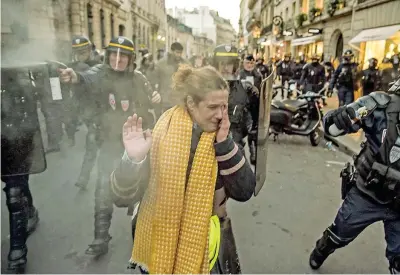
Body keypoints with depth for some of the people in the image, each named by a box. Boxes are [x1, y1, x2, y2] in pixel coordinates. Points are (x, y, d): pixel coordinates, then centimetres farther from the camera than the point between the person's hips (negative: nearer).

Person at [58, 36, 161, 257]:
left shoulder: (138, 79, -4)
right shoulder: (101, 73, -11)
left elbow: (148, 103, 10)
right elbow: (90, 78, -35)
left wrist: (156, 99, -13)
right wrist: (76, 77, -58)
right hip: (110, 142, -2)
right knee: (103, 191, -4)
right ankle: (100, 239, 11)